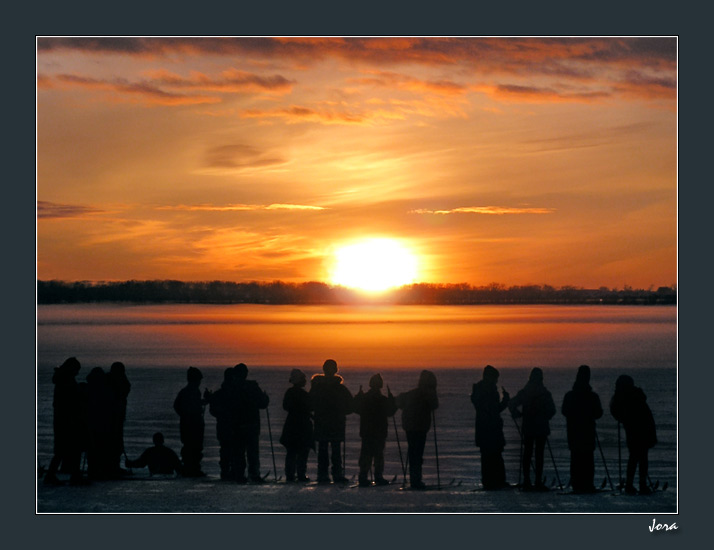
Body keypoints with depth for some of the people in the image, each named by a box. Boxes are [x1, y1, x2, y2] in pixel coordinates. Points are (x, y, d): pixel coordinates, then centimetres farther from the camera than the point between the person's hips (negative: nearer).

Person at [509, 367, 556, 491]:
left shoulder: (524, 392, 1)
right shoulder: (545, 394, -8)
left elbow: (512, 405, -3)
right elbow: (552, 410, -9)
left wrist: (518, 415, 9)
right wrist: (545, 417, 8)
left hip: (527, 428, 3)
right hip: (541, 428, -3)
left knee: (527, 454, 8)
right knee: (539, 454, -1)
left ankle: (526, 482, 7)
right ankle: (538, 482, -4)